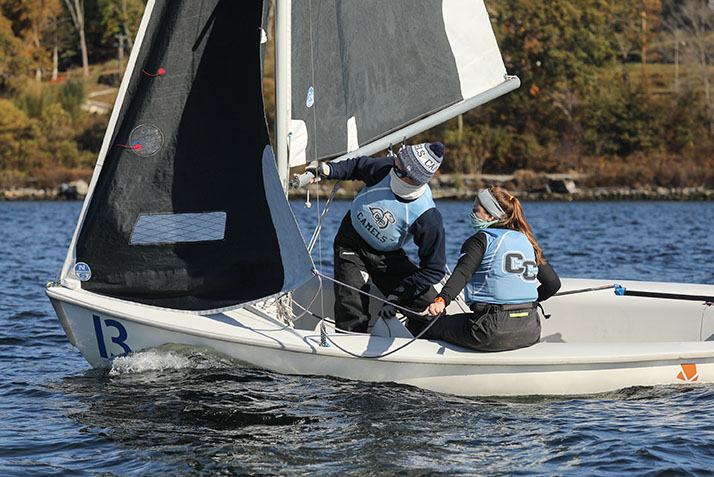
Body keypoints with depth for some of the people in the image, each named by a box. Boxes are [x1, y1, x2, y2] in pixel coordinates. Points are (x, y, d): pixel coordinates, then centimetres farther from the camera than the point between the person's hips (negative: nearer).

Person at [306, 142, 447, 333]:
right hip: (351, 245, 0)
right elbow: (358, 166, 3)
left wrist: (397, 296, -27)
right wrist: (328, 170, -9)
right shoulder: (385, 169, -23)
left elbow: (433, 269, -24)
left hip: (387, 256, 0)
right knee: (352, 318, -16)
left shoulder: (428, 219, -31)